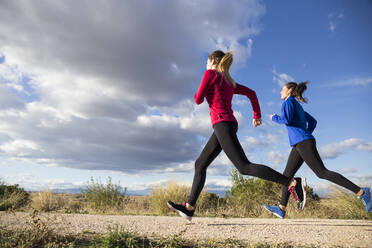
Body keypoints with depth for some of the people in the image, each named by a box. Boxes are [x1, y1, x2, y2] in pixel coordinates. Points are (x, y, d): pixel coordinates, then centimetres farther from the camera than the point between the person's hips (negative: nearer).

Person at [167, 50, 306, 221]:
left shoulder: (210, 73, 2)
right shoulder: (229, 82, 24)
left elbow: (198, 100, 0)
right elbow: (251, 93, 23)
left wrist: (200, 93, 23)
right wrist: (257, 115, 26)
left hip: (222, 124, -9)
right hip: (229, 124, 9)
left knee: (244, 167, -14)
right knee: (200, 164, 10)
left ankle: (293, 183, -15)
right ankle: (189, 207, 12)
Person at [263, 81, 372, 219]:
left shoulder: (289, 101, -1)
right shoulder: (297, 106, 26)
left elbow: (287, 120, -17)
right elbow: (313, 121, 30)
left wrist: (275, 118, 1)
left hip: (303, 142, -9)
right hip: (299, 145, 10)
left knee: (322, 173, -13)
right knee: (287, 174, 4)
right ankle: (281, 209, 3)